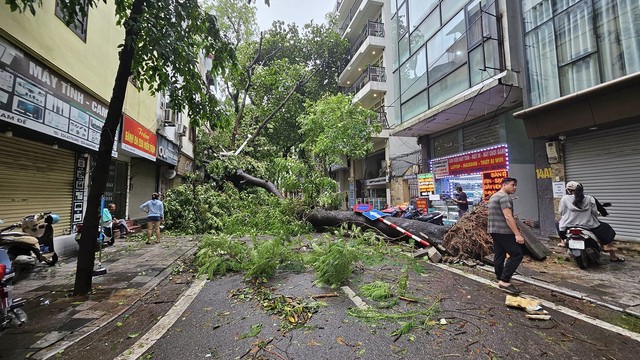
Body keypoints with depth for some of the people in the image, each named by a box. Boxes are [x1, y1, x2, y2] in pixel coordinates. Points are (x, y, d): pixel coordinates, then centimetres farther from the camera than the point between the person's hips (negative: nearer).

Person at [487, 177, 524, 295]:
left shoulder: (493, 196, 19)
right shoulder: (504, 197, -13)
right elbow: (508, 217, -21)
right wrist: (517, 234, -23)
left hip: (493, 230, 10)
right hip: (503, 231, -10)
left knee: (499, 255, 11)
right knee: (516, 254, -7)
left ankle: (500, 279, 16)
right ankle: (505, 281, -9)